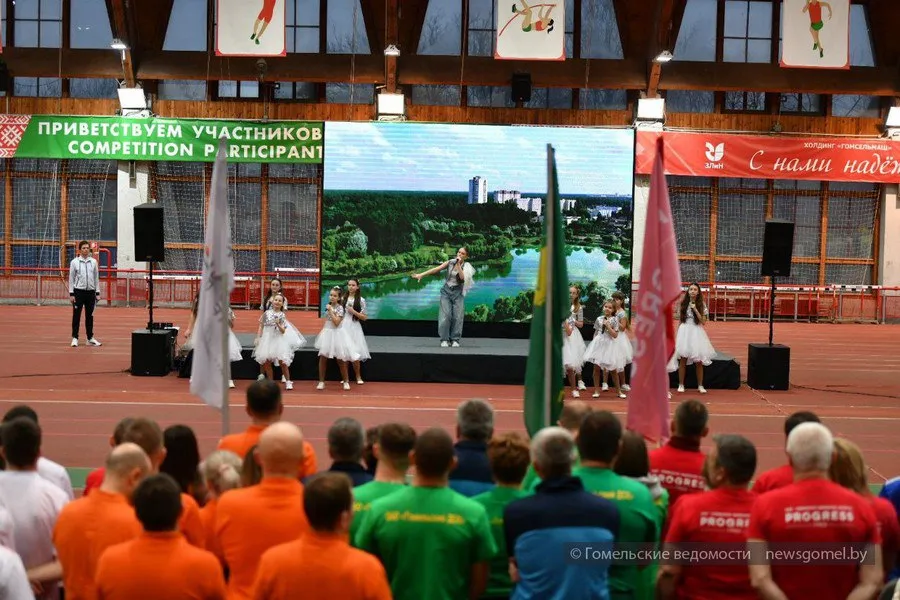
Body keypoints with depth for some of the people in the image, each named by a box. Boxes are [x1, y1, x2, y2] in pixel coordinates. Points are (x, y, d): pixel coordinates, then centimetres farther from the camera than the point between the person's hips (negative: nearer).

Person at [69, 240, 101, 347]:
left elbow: (96, 278, 9)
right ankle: (75, 338, 6)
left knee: (90, 316, 9)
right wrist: (71, 293, -5)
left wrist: (97, 293, 5)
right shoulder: (74, 262, -1)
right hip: (79, 291, -3)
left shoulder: (93, 262, 6)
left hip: (90, 291, 3)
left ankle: (90, 338, 17)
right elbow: (71, 278, 0)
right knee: (76, 315, 1)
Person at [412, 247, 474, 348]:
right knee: (445, 315, -8)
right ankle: (445, 339, -3)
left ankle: (455, 340, 3)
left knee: (458, 316, -5)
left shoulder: (467, 267, -1)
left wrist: (458, 265, -20)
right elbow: (436, 269, -3)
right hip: (446, 290, 0)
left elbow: (462, 278, -18)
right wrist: (422, 274, -8)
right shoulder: (451, 262, 1)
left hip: (458, 292, 0)